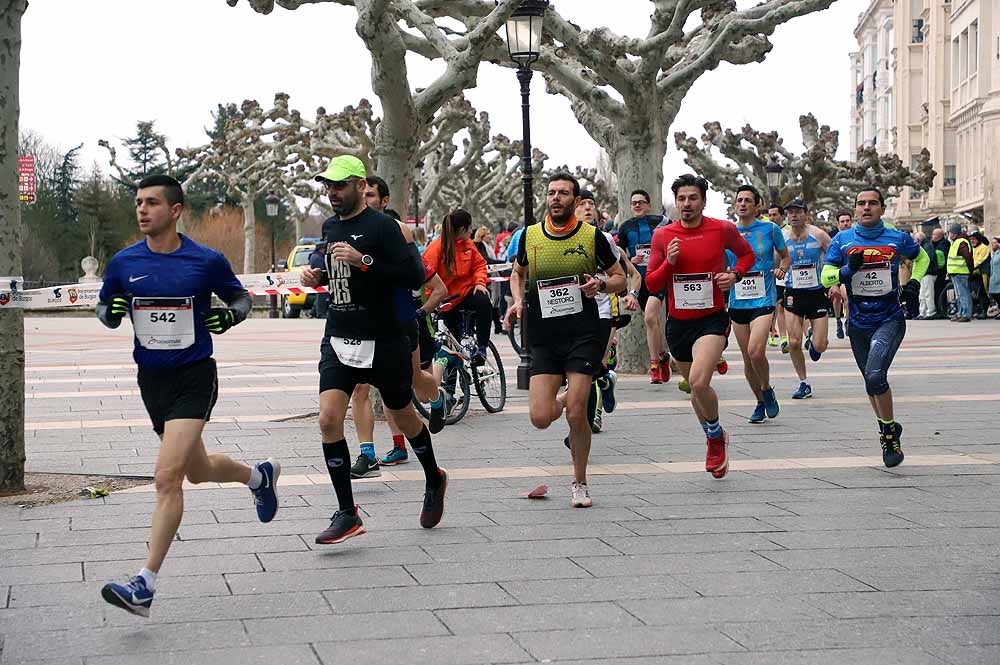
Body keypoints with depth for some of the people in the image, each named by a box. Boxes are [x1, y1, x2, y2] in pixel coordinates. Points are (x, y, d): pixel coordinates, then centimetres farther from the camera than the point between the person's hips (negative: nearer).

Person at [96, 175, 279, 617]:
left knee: (167, 476, -19)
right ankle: (259, 476, 54)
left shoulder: (207, 261, -8)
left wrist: (229, 315, -14)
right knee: (198, 471, 21)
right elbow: (105, 311, 14)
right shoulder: (123, 263, 0)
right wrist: (112, 311, -11)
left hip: (194, 377, -5)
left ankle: (145, 585, -18)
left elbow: (241, 298, 8)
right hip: (151, 379, 5)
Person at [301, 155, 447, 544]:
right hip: (338, 340, 5)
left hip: (383, 341, -5)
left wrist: (363, 261, -25)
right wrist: (316, 273, 6)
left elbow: (415, 276, -19)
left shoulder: (382, 226, -11)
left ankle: (434, 480, 40)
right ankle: (347, 513, -5)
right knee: (329, 419, -11)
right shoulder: (332, 227, 11)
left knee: (402, 415, 13)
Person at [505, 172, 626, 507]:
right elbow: (517, 273, 23)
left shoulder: (593, 236, -1)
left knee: (576, 414, -10)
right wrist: (518, 301, 4)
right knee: (540, 418, -8)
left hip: (583, 334, -2)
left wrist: (601, 284, -14)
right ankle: (560, 401, 31)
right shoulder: (528, 236, 5)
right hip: (543, 338, 2)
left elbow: (620, 278, 8)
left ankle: (579, 483, 10)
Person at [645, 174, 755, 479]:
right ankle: (715, 439, 42)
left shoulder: (722, 230, -4)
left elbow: (747, 254, 15)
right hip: (678, 322, 4)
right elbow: (651, 284, 4)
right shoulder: (663, 235, 0)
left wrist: (735, 275, -4)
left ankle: (716, 435, 2)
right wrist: (668, 263, -14)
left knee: (699, 382, -24)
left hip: (712, 319, -4)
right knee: (695, 387, 17)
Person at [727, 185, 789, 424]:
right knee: (747, 358, 7)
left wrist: (782, 268, -7)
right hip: (738, 303, 3)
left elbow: (785, 256, 13)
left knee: (756, 351, -21)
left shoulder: (770, 229, 0)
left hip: (763, 300, -3)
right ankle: (760, 402, 25)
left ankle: (767, 390, 6)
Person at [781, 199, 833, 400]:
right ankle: (804, 384, 8)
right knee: (794, 342, -9)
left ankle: (813, 338, 35)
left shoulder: (818, 235, -7)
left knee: (820, 347, -3)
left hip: (817, 293, -1)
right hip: (794, 295, 1)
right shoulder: (782, 239, -1)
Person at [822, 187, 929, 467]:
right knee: (872, 383, 16)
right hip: (858, 325, 3)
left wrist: (914, 280, 3)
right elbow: (826, 277, -2)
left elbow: (922, 257, 19)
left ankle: (890, 434, -8)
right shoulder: (842, 240, 0)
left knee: (875, 375, -24)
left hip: (890, 320, -3)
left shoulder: (898, 239, -1)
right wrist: (848, 269, -19)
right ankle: (887, 429, 38)